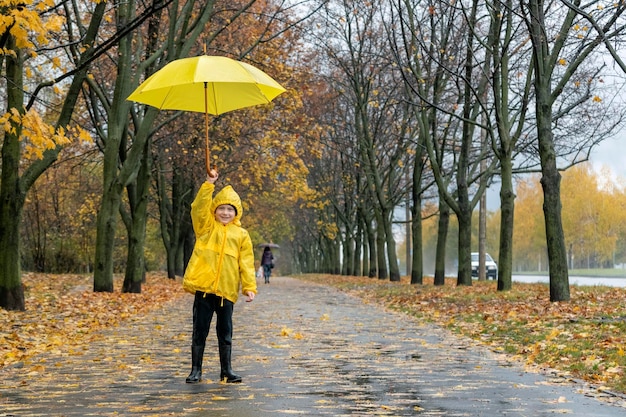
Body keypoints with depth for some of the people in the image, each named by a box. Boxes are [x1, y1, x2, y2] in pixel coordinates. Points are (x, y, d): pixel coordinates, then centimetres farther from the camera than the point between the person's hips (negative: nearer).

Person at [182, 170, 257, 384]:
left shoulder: (241, 235, 8)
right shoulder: (206, 227, 6)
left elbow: (246, 263, 6)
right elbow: (199, 207, -11)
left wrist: (249, 286, -2)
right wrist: (209, 184, -19)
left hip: (227, 291, 1)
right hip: (204, 287, -1)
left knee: (225, 332, 8)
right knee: (200, 330, 5)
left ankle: (226, 370, 17)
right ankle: (196, 370, 13)